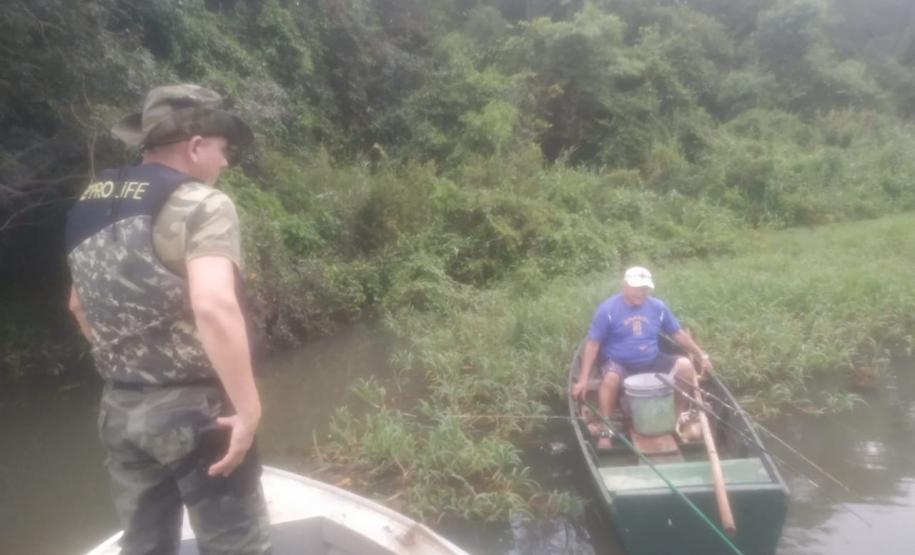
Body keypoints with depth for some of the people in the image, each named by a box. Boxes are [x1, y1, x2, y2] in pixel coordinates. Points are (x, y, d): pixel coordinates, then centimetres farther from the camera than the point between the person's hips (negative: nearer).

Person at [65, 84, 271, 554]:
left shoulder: (90, 206, 8)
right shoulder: (201, 205, -16)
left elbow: (80, 306, 20)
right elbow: (213, 306, -32)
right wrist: (248, 408, -26)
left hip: (119, 409, 7)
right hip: (193, 409, -7)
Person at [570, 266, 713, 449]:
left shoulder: (658, 307, 1)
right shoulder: (608, 309, -12)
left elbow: (678, 333, 14)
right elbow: (593, 344, -13)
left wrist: (701, 355, 10)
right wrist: (583, 379, -19)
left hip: (651, 362, 5)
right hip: (618, 363, -4)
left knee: (685, 366, -15)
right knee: (610, 378, -37)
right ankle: (604, 431, -23)